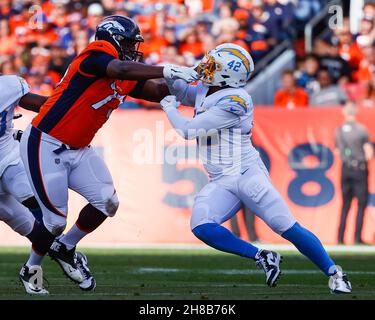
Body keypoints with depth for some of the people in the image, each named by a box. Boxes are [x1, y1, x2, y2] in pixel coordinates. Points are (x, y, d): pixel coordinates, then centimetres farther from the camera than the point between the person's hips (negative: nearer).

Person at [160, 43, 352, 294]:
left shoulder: (233, 101, -16)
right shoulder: (204, 90, 10)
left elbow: (188, 130, -17)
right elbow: (181, 94, 32)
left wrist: (170, 108, 0)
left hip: (247, 174, -8)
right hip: (221, 183, 8)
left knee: (288, 228, -13)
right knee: (201, 226, -19)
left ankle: (335, 275, 0)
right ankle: (262, 258, -8)